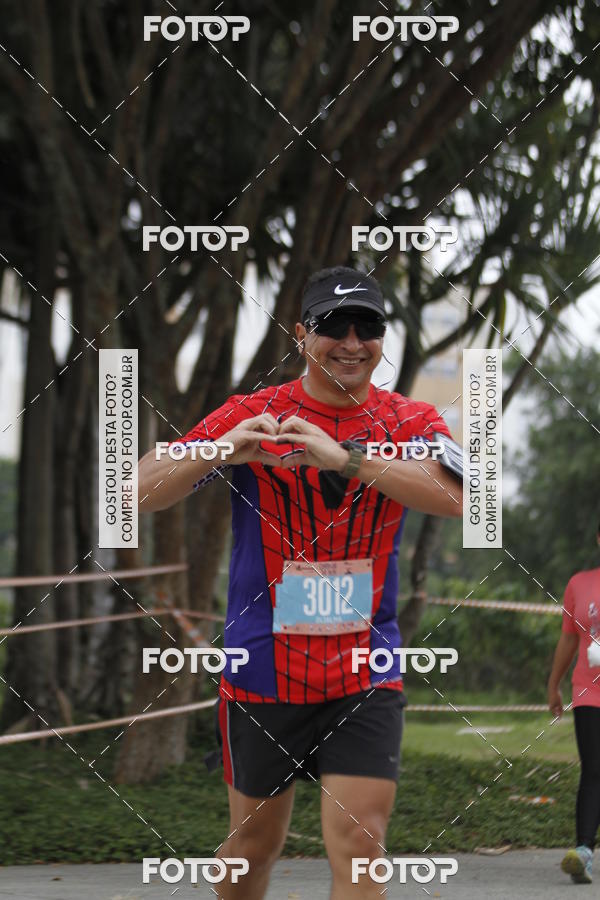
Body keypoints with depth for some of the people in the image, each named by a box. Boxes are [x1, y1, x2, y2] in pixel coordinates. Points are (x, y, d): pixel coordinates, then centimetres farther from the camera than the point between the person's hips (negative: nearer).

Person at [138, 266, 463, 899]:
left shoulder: (409, 421, 0)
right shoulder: (250, 416, -2)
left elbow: (459, 495, -21)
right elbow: (140, 492, -10)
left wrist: (346, 456, -32)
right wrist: (220, 451, -30)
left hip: (366, 674, 0)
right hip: (263, 671, 0)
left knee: (358, 844, -11)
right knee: (255, 841, 11)